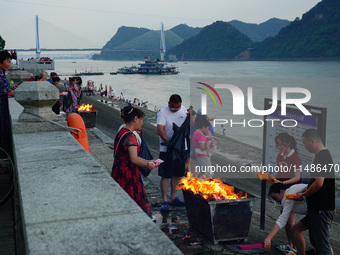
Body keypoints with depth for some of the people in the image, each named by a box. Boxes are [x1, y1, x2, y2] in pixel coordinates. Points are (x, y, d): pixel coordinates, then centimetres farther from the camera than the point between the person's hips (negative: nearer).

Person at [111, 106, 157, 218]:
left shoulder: (121, 132, 11)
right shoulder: (130, 136, -19)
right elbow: (134, 159, -24)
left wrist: (147, 161, 16)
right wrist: (148, 165, -9)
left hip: (119, 171, 10)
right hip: (128, 174, -10)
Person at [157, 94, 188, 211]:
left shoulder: (183, 109, 4)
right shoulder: (163, 112, -14)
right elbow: (160, 130, -22)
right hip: (166, 149, -6)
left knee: (177, 175, 13)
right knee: (165, 175, -3)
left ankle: (173, 198, 25)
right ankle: (164, 201, 4)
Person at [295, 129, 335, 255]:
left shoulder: (321, 157, -18)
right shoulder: (325, 155, 14)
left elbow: (319, 184, -23)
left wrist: (303, 196, -9)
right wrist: (302, 191, 15)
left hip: (322, 209, -10)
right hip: (318, 208, 10)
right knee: (315, 241, 19)